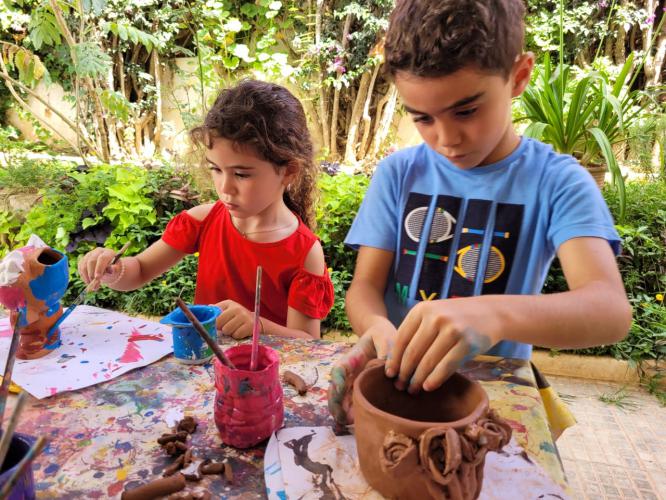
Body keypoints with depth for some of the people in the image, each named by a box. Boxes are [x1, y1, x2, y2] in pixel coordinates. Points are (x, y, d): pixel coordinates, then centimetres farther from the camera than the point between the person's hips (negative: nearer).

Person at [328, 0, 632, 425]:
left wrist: (496, 314, -38)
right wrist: (377, 329, -25)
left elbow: (611, 309, -20)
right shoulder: (398, 173, 0)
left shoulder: (556, 181, -7)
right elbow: (366, 284, -3)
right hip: (398, 382, 2)